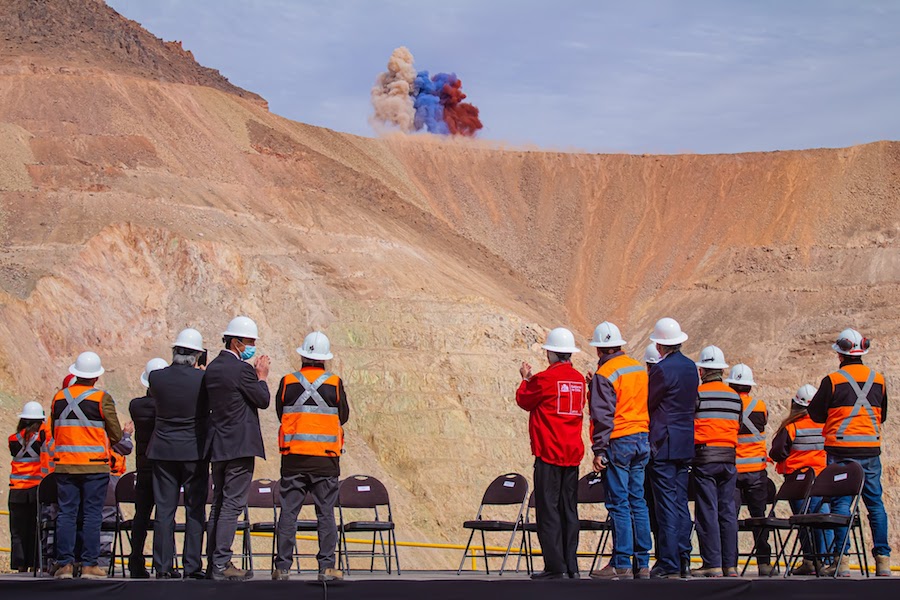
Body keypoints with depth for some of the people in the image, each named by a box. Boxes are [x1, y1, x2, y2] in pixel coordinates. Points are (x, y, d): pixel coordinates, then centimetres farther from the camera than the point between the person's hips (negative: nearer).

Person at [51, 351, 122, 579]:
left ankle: (65, 564, 3)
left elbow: (53, 432, 15)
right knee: (92, 514, 0)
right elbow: (116, 436, -3)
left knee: (66, 513, 5)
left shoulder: (59, 398, 6)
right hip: (95, 466, -3)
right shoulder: (102, 399, -7)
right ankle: (89, 565, -1)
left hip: (64, 465, 4)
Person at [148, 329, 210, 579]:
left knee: (164, 509, 6)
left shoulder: (156, 377, -6)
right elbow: (214, 404, 5)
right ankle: (193, 566, 3)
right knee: (195, 509, 5)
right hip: (195, 450, -2)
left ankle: (163, 566, 6)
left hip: (163, 450, 2)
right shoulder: (203, 379, -12)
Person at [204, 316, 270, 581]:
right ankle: (222, 564, -8)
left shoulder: (212, 368, 12)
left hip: (217, 447, 8)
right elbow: (263, 400, -7)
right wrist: (262, 377, 10)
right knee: (232, 505, -7)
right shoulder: (242, 369, -14)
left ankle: (213, 562, 15)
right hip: (239, 445, -8)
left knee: (218, 505, 13)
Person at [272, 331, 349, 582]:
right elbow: (343, 416, 6)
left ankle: (283, 567, 5)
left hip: (293, 456, 1)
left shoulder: (288, 382, -1)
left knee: (288, 512, 5)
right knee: (326, 513, 4)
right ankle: (326, 566, 2)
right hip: (326, 458, -1)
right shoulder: (335, 384, -4)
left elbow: (280, 412, 10)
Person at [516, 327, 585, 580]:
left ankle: (555, 566, -6)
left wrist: (526, 379, 23)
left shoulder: (544, 378, -11)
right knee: (569, 509, 10)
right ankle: (571, 566, 11)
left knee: (548, 509, -3)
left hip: (549, 453, -6)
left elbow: (524, 400, 4)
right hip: (573, 453, 6)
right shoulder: (579, 379, 7)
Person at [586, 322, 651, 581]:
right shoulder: (640, 369, 12)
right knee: (638, 502, 10)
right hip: (642, 440, 7)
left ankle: (622, 564, -4)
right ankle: (642, 563, 10)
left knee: (619, 503, -4)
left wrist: (599, 451, -12)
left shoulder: (604, 375, -10)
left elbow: (603, 416, -14)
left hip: (618, 443, -7)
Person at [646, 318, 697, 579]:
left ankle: (669, 564, -5)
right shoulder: (691, 367, 10)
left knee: (666, 504, -6)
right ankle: (683, 560, 14)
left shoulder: (662, 369, -15)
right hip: (686, 445, 8)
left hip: (663, 444, -8)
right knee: (681, 503, 12)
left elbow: (647, 403, -8)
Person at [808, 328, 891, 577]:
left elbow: (816, 414, 1)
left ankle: (842, 560, -6)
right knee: (875, 503, 9)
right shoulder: (878, 379, 6)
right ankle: (883, 559, 8)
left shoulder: (833, 380, -7)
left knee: (841, 502, -1)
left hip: (841, 449, -3)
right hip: (871, 449, 4)